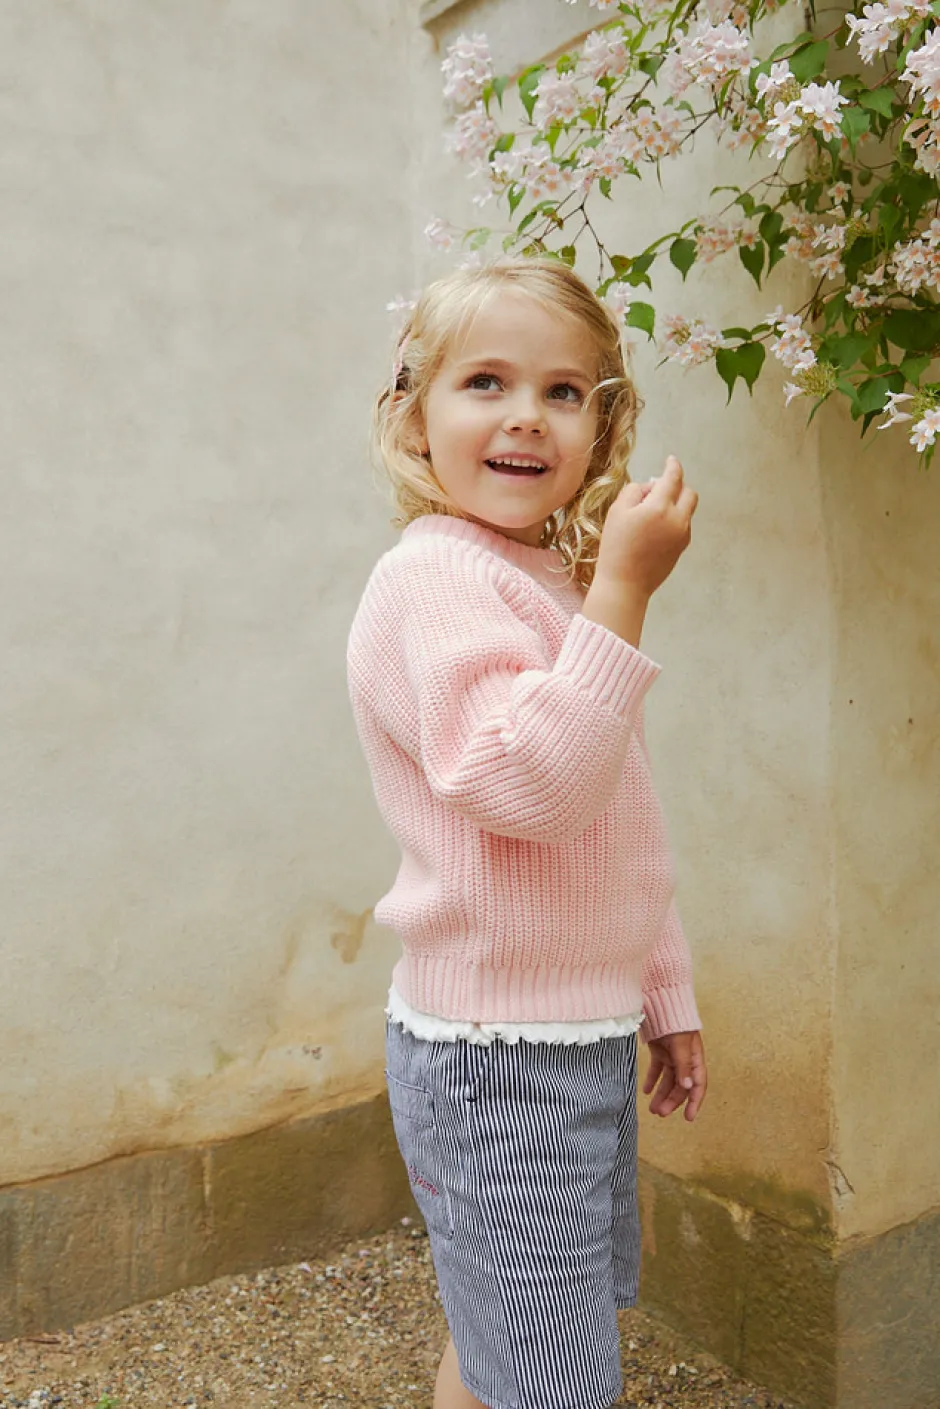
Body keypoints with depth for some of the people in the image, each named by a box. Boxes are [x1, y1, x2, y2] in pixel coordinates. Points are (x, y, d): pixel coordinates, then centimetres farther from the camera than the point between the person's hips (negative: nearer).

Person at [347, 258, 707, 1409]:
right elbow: (529, 783, -30)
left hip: (583, 1037, 9)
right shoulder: (434, 577, -17)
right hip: (493, 1058, -9)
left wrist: (664, 995, 20)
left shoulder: (557, 583, 12)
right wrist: (624, 590, -27)